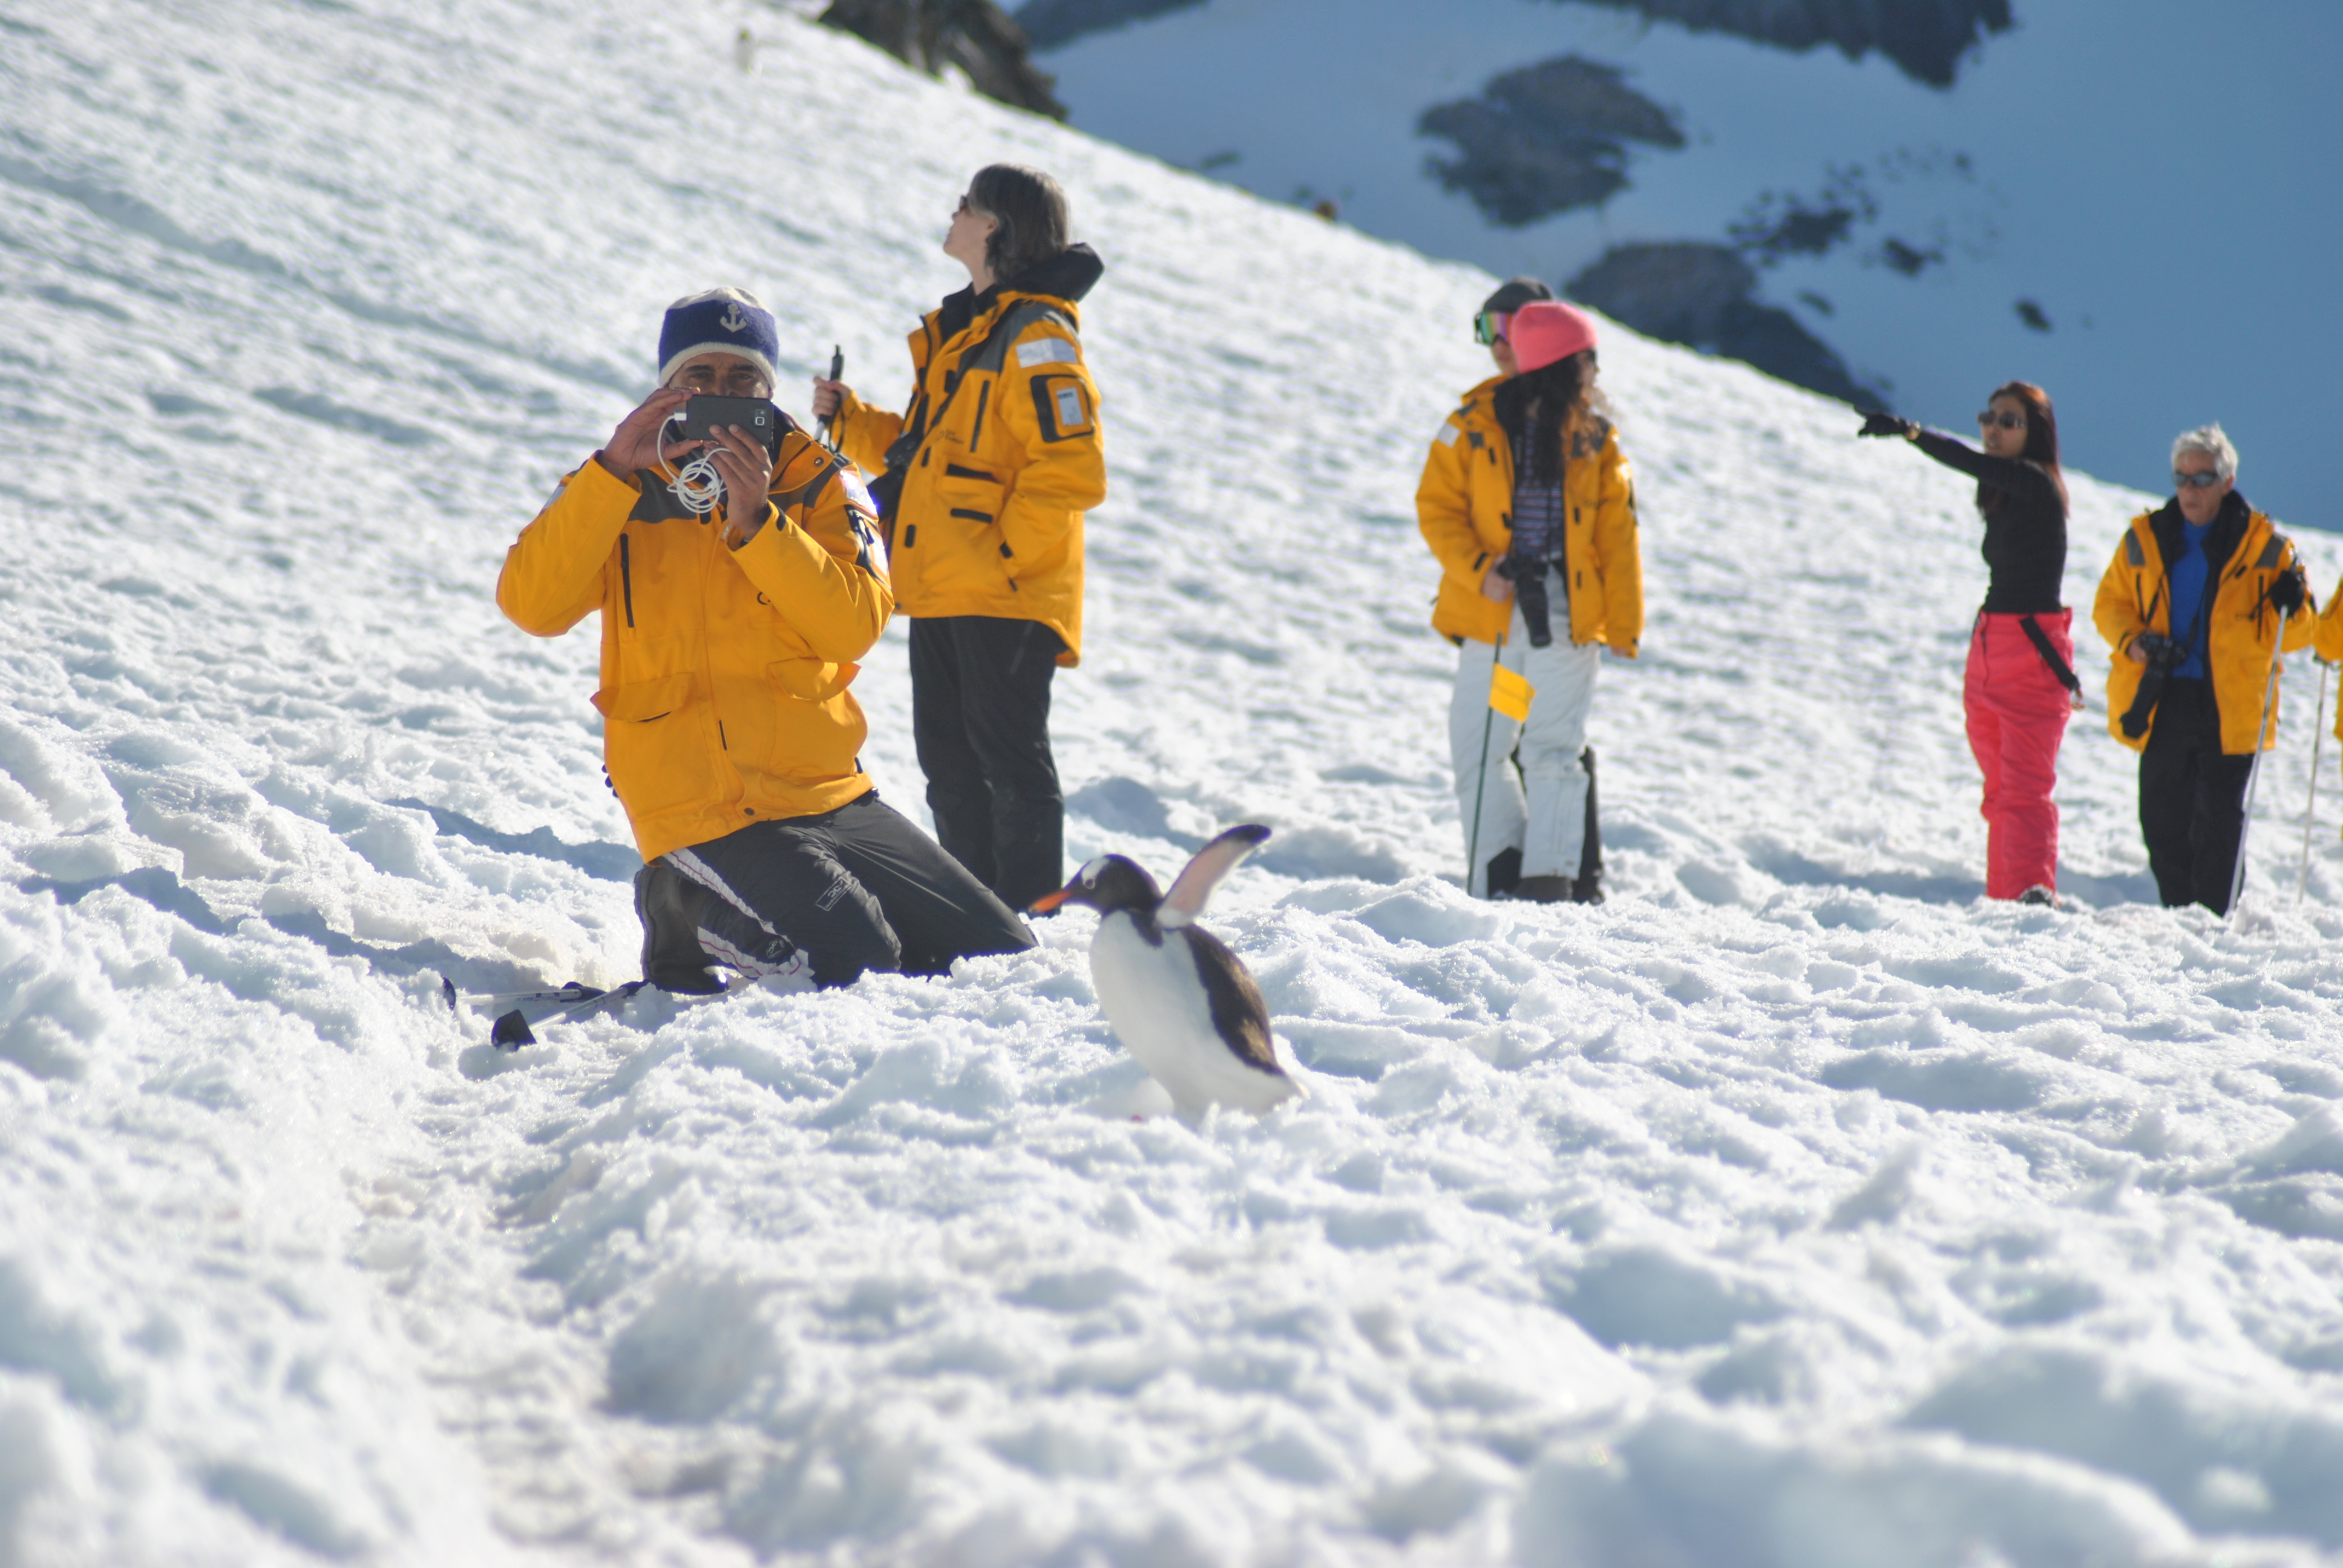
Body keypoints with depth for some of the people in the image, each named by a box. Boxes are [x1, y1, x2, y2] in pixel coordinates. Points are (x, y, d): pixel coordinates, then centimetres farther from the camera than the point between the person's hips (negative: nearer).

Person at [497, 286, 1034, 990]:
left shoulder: (818, 486, 7)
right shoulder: (616, 490, 4)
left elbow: (855, 627, -11)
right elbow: (532, 607, -14)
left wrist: (755, 522, -21)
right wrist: (616, 468, -18)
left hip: (831, 794, 4)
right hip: (702, 814, -4)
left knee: (1001, 954, 1)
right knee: (856, 967, -24)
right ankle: (686, 913, 2)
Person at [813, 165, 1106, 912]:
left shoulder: (1037, 339, -12)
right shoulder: (960, 331, 18)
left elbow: (1071, 473, -20)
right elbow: (915, 452, 25)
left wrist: (1006, 557, -19)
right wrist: (848, 418, 10)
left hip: (1005, 597, -9)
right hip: (942, 592, 9)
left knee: (1009, 753, -6)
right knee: (948, 758, 12)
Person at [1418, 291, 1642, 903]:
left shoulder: (1596, 439, 5)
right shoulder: (1476, 424, 1)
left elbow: (1618, 536, 6)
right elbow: (1438, 506, 1)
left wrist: (1624, 625, 0)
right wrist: (1479, 570, -14)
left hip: (1567, 617, 0)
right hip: (1491, 614, 0)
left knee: (1555, 751, -2)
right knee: (1477, 748, 3)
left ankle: (1550, 880, 1)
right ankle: (1497, 875, 15)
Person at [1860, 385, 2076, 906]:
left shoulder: (2036, 484, -12)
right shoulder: (2008, 494, 14)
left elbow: (1973, 463, -29)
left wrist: (1910, 431, -41)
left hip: (2033, 655, -9)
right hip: (1989, 652, 9)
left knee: (2024, 787, -17)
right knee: (2000, 790, 10)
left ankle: (2035, 892, -25)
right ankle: (2002, 897, 14)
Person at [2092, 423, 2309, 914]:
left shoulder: (2263, 545, 2)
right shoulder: (2144, 538, 8)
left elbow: (2296, 633, 6)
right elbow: (2110, 603, 14)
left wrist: (2289, 607, -18)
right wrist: (2133, 642, -6)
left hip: (2230, 707, -3)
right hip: (2162, 704, 3)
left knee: (2219, 819, -6)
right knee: (2162, 819, 7)